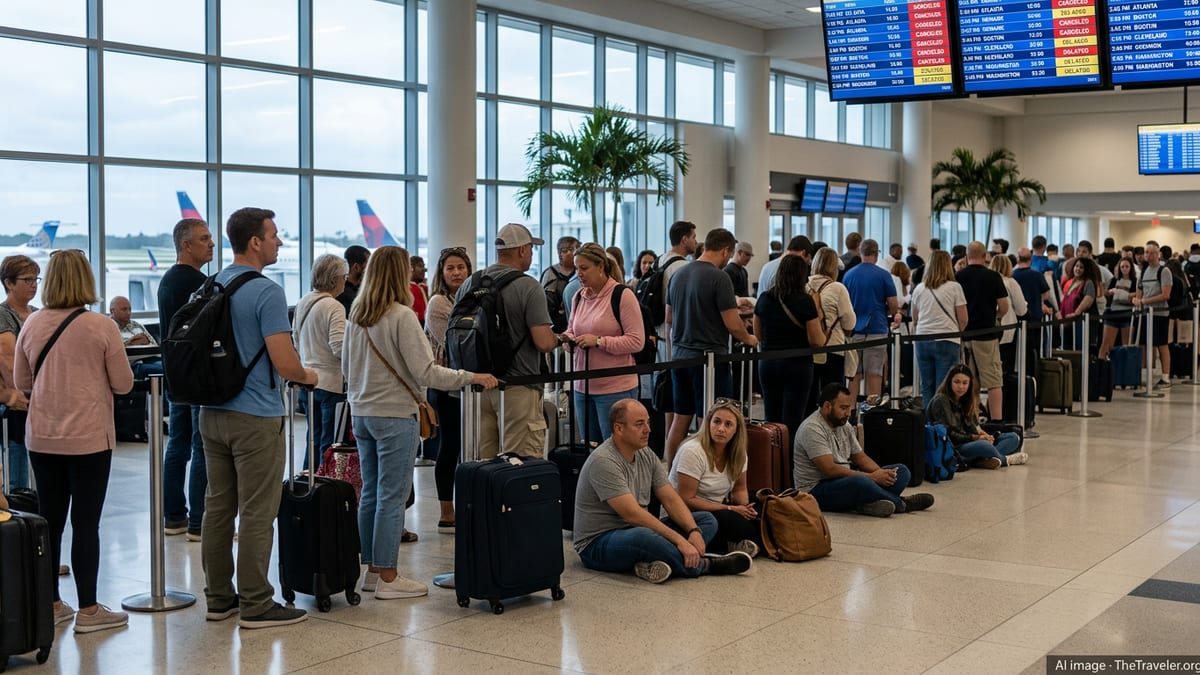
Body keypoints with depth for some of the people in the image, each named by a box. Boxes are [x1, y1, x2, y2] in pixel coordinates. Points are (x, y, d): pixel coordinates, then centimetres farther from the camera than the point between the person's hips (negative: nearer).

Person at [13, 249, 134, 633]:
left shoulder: (32, 325, 0)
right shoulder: (101, 327, -12)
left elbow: (21, 381, 10)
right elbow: (123, 384, -7)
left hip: (42, 439, 4)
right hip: (89, 439, -4)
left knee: (50, 522, 13)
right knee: (85, 524, 1)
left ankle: (50, 605, 22)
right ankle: (88, 611, 7)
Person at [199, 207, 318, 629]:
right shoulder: (266, 292, -16)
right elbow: (284, 363, -20)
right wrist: (307, 377, 1)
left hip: (213, 412, 8)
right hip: (255, 418, -8)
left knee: (218, 507, 12)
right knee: (257, 512, -2)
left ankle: (218, 598, 20)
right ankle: (256, 605, 3)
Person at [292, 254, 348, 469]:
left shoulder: (303, 302, 8)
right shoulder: (333, 307, -17)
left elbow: (295, 338, 18)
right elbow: (339, 347, -24)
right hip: (331, 382, -8)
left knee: (315, 437, 17)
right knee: (330, 442, -1)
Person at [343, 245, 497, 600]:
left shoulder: (355, 315, 7)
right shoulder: (401, 316, -16)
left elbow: (346, 366, 17)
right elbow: (426, 371, -18)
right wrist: (472, 377, -13)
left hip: (362, 412, 8)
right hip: (395, 415, -8)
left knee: (370, 493, 13)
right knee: (392, 496, -2)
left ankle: (372, 570, 20)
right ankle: (387, 578, 2)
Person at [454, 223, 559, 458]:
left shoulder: (468, 285, 6)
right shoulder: (529, 288, -12)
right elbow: (543, 342, -16)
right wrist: (556, 339, 5)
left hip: (479, 384, 6)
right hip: (518, 385, -6)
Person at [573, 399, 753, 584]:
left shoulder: (646, 454, 7)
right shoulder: (603, 462, -21)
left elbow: (671, 500, 4)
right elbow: (632, 514, -28)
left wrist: (694, 531, -15)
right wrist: (679, 540, -30)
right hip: (598, 544, -9)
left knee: (706, 520, 0)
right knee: (641, 537, -42)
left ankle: (658, 562, -28)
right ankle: (701, 565, -18)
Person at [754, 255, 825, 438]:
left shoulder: (764, 299, 2)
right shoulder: (805, 301, -10)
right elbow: (817, 341, -9)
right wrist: (818, 320, 7)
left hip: (767, 363, 4)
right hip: (797, 364, -4)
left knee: (771, 421, 12)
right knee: (791, 423, -1)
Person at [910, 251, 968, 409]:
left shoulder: (919, 289, 7)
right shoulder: (954, 287, -3)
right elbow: (963, 320, -1)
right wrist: (957, 332, 17)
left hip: (922, 341, 3)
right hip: (947, 341, -3)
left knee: (927, 387, 10)